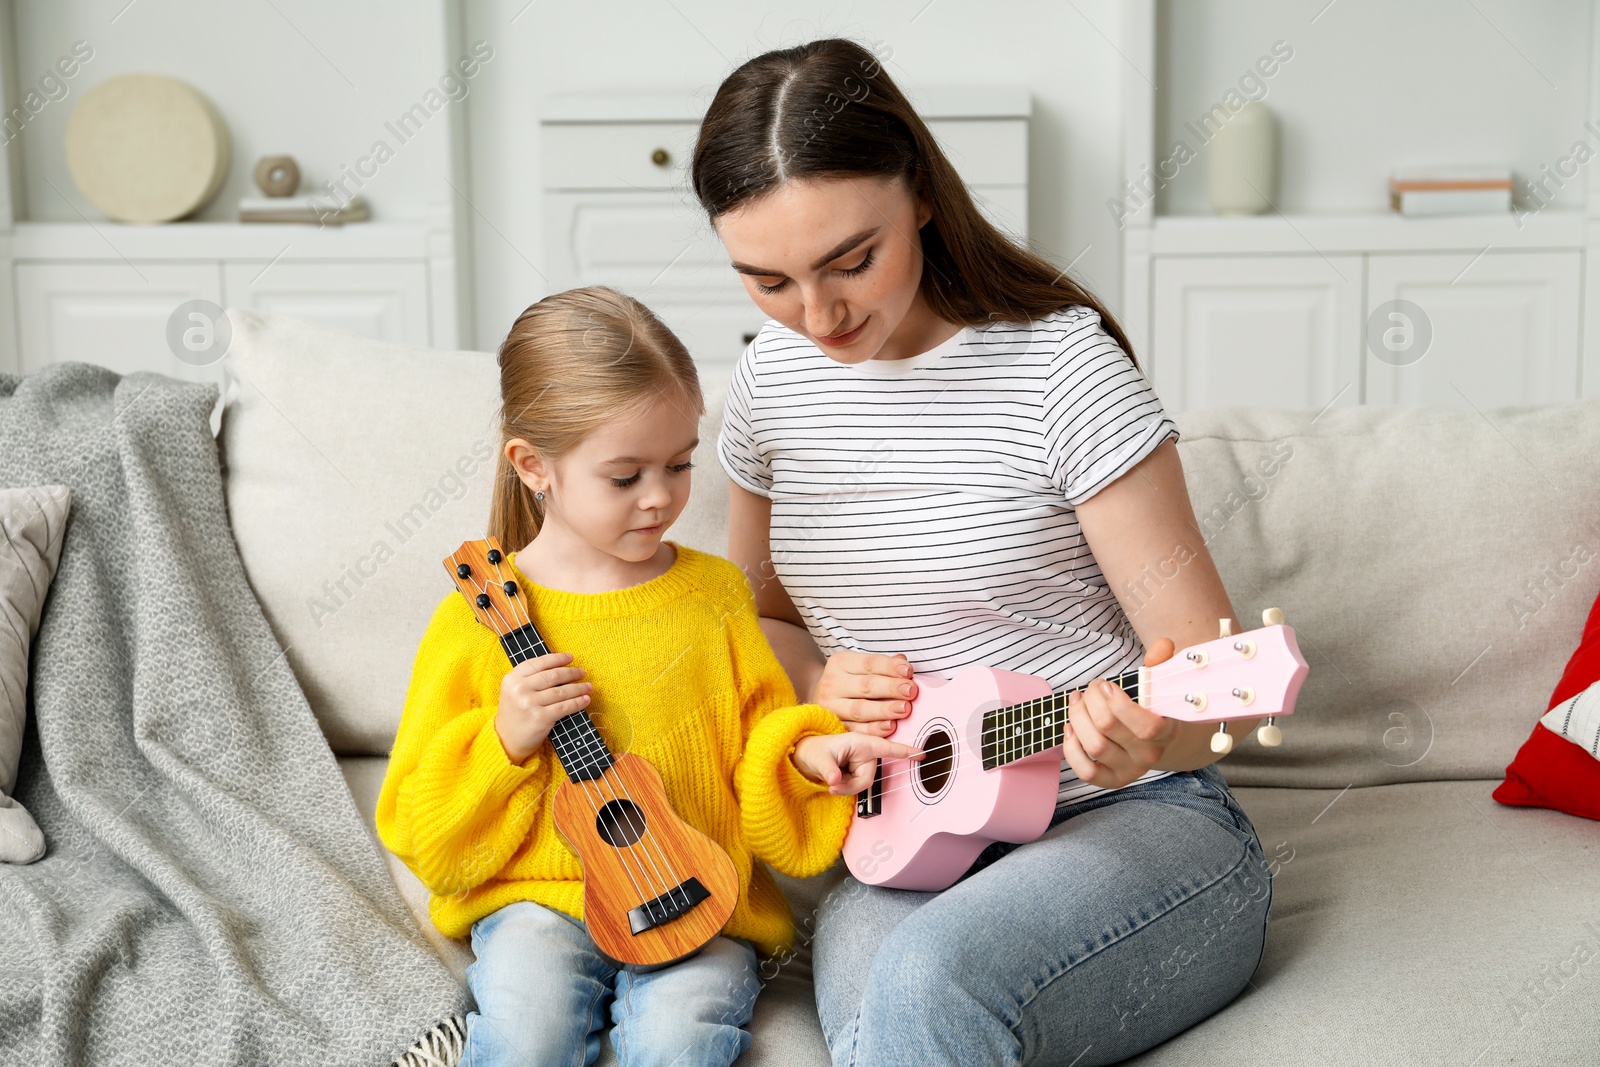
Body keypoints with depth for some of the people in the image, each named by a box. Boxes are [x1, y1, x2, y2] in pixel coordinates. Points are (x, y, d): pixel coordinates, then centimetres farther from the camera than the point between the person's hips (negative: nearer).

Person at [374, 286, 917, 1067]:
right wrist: (504, 739, -13)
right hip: (538, 900, -1)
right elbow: (421, 830, 3)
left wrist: (803, 754, -11)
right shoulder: (478, 618, -1)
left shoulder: (713, 593, 5)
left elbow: (757, 734, 11)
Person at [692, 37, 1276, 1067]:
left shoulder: (1058, 364, -11)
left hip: (1133, 824, -3)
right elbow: (762, 614, 23)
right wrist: (820, 682, -1)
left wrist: (1145, 731, -33)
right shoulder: (770, 383, 6)